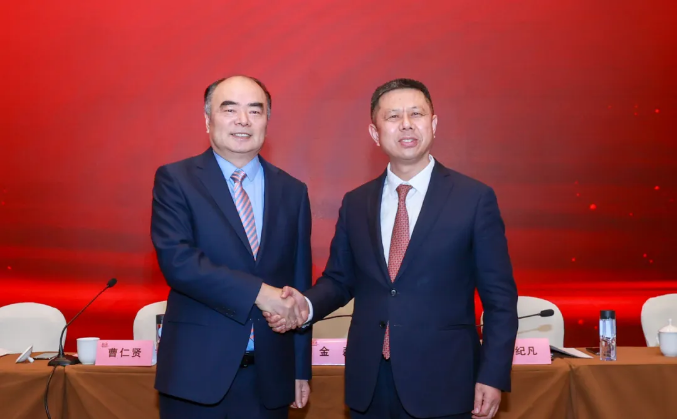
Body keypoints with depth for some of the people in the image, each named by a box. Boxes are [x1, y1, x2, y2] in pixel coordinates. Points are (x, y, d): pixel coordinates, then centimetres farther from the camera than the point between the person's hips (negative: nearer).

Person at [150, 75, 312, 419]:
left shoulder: (292, 192, 7)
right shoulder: (175, 180, -2)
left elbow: (300, 285, 9)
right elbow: (175, 259, -16)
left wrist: (301, 368, 9)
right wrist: (258, 292, -21)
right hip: (197, 371, -3)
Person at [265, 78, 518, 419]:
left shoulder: (475, 198, -4)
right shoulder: (355, 203, 6)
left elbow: (499, 296, -3)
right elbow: (339, 279, 12)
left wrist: (493, 376, -7)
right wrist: (307, 305, -8)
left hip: (444, 384, -3)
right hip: (368, 384, 3)